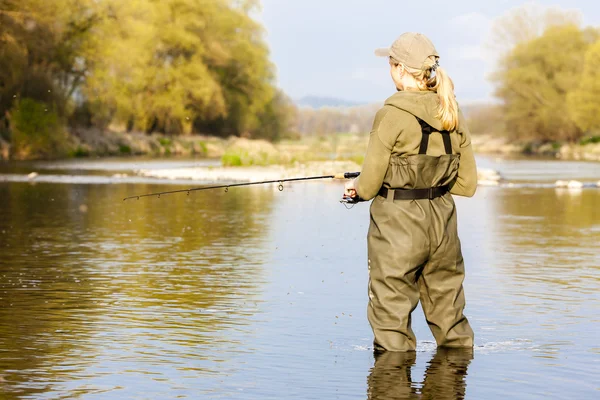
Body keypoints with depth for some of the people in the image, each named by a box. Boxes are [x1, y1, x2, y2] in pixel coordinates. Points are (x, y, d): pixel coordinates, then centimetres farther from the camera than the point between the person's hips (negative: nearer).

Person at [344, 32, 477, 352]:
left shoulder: (393, 115, -14)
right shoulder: (453, 116, 4)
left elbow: (369, 185, -10)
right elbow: (467, 184, 9)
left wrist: (356, 188, 12)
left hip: (398, 225, -6)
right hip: (442, 222, 6)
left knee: (391, 316, 3)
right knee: (448, 315, 17)